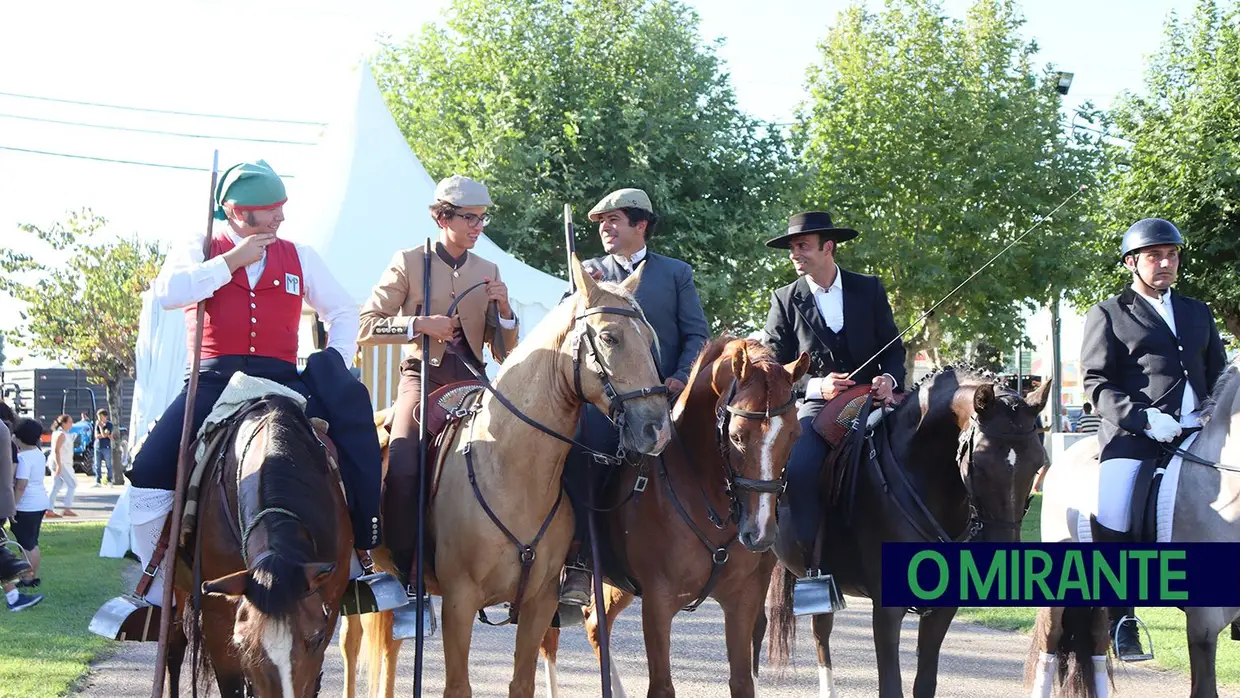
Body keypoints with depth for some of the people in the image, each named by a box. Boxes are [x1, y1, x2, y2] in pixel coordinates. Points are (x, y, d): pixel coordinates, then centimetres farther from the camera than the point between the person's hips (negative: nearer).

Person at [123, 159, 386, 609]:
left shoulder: (300, 258, 16)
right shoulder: (200, 251, 10)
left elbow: (342, 311, 23)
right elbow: (167, 292, -10)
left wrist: (337, 366, 7)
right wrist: (232, 260, -9)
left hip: (281, 382, 1)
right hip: (214, 381, -1)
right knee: (150, 472, -20)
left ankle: (365, 554, -11)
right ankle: (156, 585, -4)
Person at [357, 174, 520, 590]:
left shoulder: (488, 272, 14)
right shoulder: (409, 263, 3)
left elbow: (504, 354, 14)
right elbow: (366, 329, -2)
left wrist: (504, 311, -4)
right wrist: (420, 325, -12)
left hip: (471, 380, 4)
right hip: (422, 375, -4)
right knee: (402, 469, -24)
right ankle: (401, 574, -13)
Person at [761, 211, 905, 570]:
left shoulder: (870, 289, 9)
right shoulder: (785, 300, 6)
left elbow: (893, 348, 12)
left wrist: (889, 379, -11)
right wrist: (817, 387, -13)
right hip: (815, 405, -1)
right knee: (798, 469, -29)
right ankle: (808, 555, -19)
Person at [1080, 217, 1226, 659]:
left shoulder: (1198, 313, 25)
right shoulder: (1107, 315, 11)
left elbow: (1218, 374, 25)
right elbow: (1096, 383, 1)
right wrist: (1143, 418, -14)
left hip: (1197, 433, 5)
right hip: (1133, 434, -4)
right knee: (1112, 519, -22)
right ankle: (1120, 616, -8)